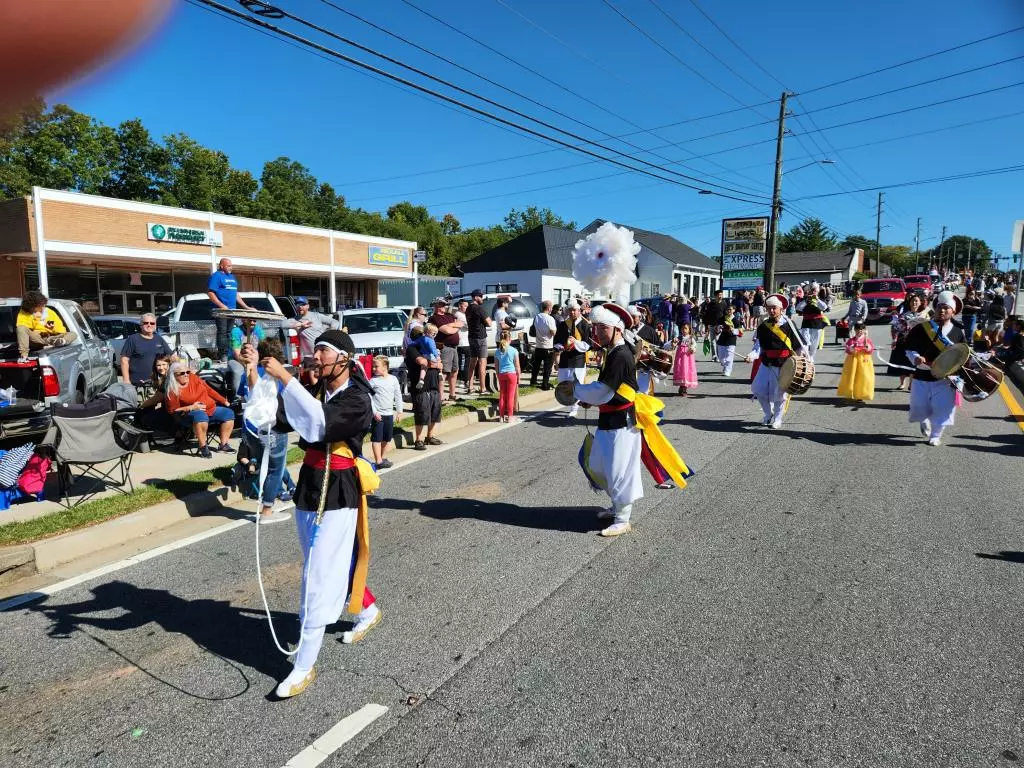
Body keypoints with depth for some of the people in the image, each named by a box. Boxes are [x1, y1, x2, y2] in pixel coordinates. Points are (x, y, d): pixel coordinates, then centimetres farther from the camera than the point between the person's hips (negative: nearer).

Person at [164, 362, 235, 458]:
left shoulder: (193, 377, 3)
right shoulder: (173, 391, -11)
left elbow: (209, 390, 10)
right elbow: (173, 410, -8)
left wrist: (224, 402, 9)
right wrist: (191, 407, -20)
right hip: (190, 414, -7)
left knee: (228, 413, -8)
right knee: (200, 415, -40)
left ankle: (223, 445, -6)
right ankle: (203, 447, -29)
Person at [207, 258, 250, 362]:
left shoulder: (232, 277, 21)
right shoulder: (216, 276, -3)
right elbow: (210, 292, -11)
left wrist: (246, 307, 20)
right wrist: (222, 305, -20)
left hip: (232, 310, 7)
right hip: (222, 310, -7)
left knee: (229, 333, 8)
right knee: (222, 332, -9)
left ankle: (229, 355, 12)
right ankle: (223, 355, -10)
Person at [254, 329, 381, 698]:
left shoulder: (358, 400, -15)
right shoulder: (315, 391, 7)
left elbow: (321, 422, -33)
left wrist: (285, 378, -34)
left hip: (337, 495, -7)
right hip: (308, 488, 8)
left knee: (319, 578, -5)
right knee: (335, 564, 22)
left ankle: (304, 666, 6)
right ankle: (368, 612, 47)